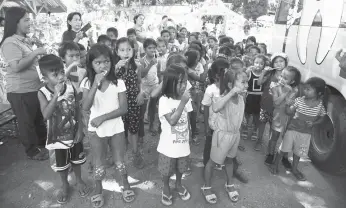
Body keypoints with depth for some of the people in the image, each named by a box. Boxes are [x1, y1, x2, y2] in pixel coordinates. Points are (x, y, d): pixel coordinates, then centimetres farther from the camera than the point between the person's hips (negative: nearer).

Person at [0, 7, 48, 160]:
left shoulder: (23, 40, 12)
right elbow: (16, 67, -27)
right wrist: (35, 53, -22)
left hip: (33, 87, 9)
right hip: (20, 91, -9)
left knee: (39, 118, 20)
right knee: (26, 122, 7)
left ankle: (42, 144, 38)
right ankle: (32, 151, 23)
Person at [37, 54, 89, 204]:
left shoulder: (70, 87, -13)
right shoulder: (43, 93, -19)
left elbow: (78, 109, -5)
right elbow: (46, 115, -33)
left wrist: (80, 129, -6)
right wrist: (56, 95, -41)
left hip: (74, 133, 1)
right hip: (57, 137, -1)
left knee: (76, 160, 20)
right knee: (61, 165, 17)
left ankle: (79, 181, 45)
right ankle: (65, 185, 43)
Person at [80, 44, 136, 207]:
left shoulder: (118, 83, -9)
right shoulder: (87, 83, -7)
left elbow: (123, 109, -12)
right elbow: (85, 107, -19)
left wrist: (103, 117, -21)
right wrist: (95, 84, -25)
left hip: (116, 128, 0)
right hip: (96, 129, 1)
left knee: (119, 162, 12)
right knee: (99, 165, 13)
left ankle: (126, 186, 38)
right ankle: (98, 191, 38)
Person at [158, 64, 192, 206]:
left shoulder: (185, 98, -5)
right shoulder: (164, 100, -20)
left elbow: (187, 120, 5)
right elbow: (172, 121, -27)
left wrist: (189, 138, 9)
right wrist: (182, 102, -29)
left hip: (183, 143, 4)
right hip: (168, 145, -4)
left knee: (180, 168, 25)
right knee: (166, 171, 17)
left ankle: (179, 185, 51)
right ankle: (166, 189, 44)